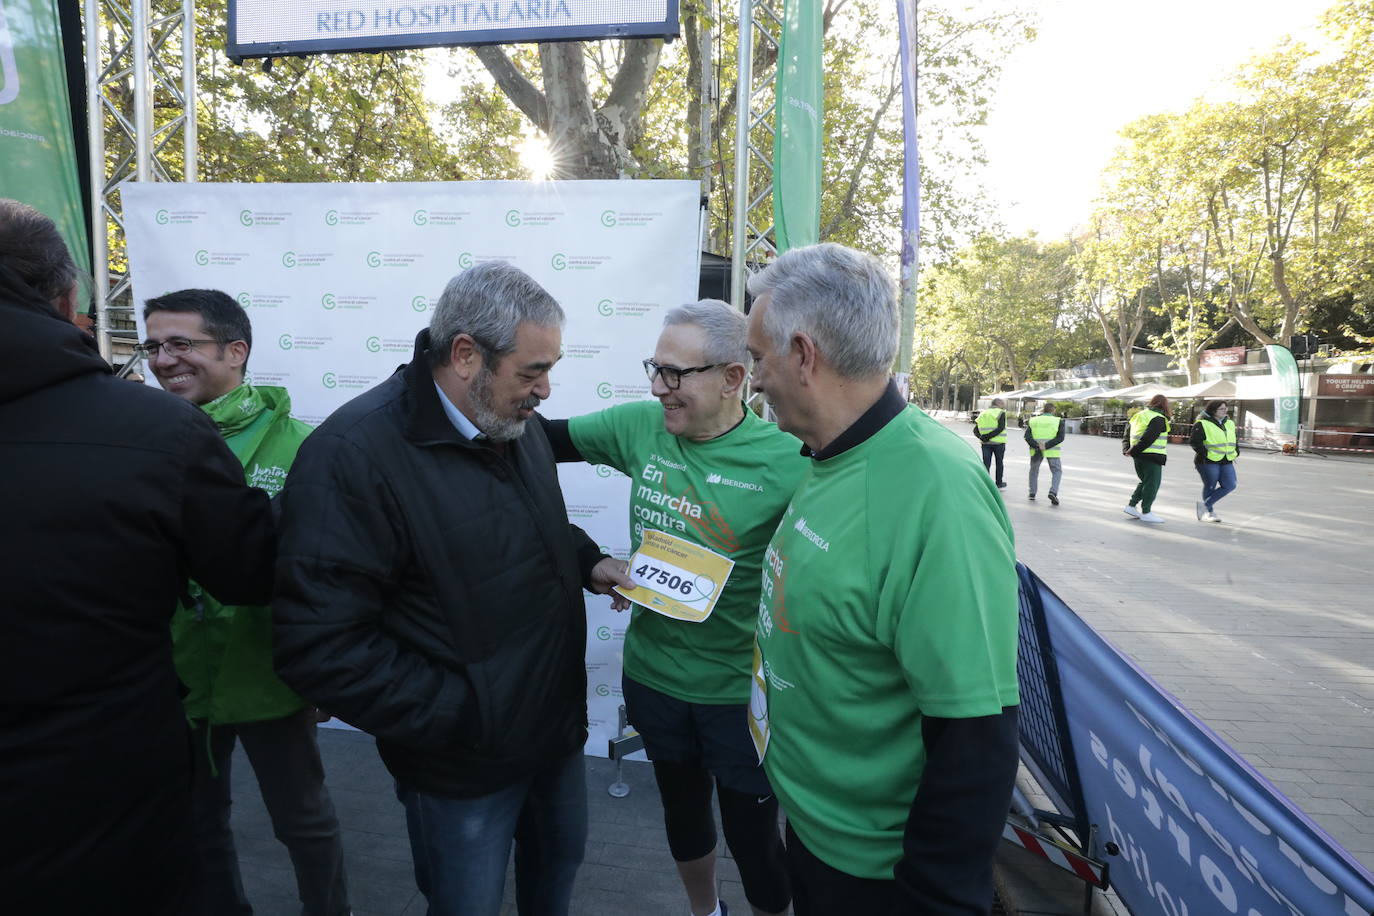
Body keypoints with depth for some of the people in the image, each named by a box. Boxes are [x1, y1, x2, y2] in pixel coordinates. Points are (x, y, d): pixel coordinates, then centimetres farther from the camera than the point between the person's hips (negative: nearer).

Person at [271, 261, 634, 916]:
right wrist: (461, 716, -23)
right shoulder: (353, 454, -26)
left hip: (557, 728, 7)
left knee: (560, 861, 27)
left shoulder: (517, 427, -1)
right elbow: (319, 647, -27)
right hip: (463, 767, -6)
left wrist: (590, 564, -2)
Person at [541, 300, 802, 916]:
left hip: (741, 694, -4)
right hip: (653, 675, 5)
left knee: (752, 838, 12)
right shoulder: (639, 426, -7)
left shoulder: (787, 462, -20)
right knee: (682, 808, 27)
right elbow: (547, 438, 4)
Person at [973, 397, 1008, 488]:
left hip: (986, 443, 4)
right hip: (998, 442, -4)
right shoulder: (1001, 413, -5)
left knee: (986, 464, 5)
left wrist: (981, 437, -10)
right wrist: (989, 436, -20)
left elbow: (975, 430, 6)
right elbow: (1000, 428, -19)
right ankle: (999, 484, 21)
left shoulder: (983, 414, 13)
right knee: (999, 463, 11)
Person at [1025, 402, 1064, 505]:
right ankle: (1053, 492, -13)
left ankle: (1032, 492, 24)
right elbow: (1060, 437, -12)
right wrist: (1047, 446, -16)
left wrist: (1037, 446, -16)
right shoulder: (1058, 421, 1)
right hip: (1052, 451, -2)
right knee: (1057, 471, 9)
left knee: (1034, 470, 23)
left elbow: (1027, 437, -7)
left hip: (1036, 450, 2)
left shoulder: (1033, 421, 6)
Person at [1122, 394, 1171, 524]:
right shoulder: (1159, 419, -13)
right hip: (1151, 456, -8)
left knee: (1145, 482, 20)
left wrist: (1126, 448, 7)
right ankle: (1146, 512, 3)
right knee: (1152, 484, 0)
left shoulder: (1141, 414, 13)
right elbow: (1148, 438, -22)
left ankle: (1131, 506, 19)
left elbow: (1128, 428, 15)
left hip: (1139, 456, 8)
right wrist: (1133, 451, -15)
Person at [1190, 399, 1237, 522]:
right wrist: (1206, 453, -18)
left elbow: (1233, 440, 27)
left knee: (1230, 485, -4)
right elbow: (1194, 441, -15)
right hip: (1208, 462, -7)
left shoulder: (1229, 423, 15)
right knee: (1210, 487, 2)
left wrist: (1236, 452, 13)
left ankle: (1205, 504, 6)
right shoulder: (1202, 424, -10)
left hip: (1226, 462, 7)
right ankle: (1211, 512, 19)